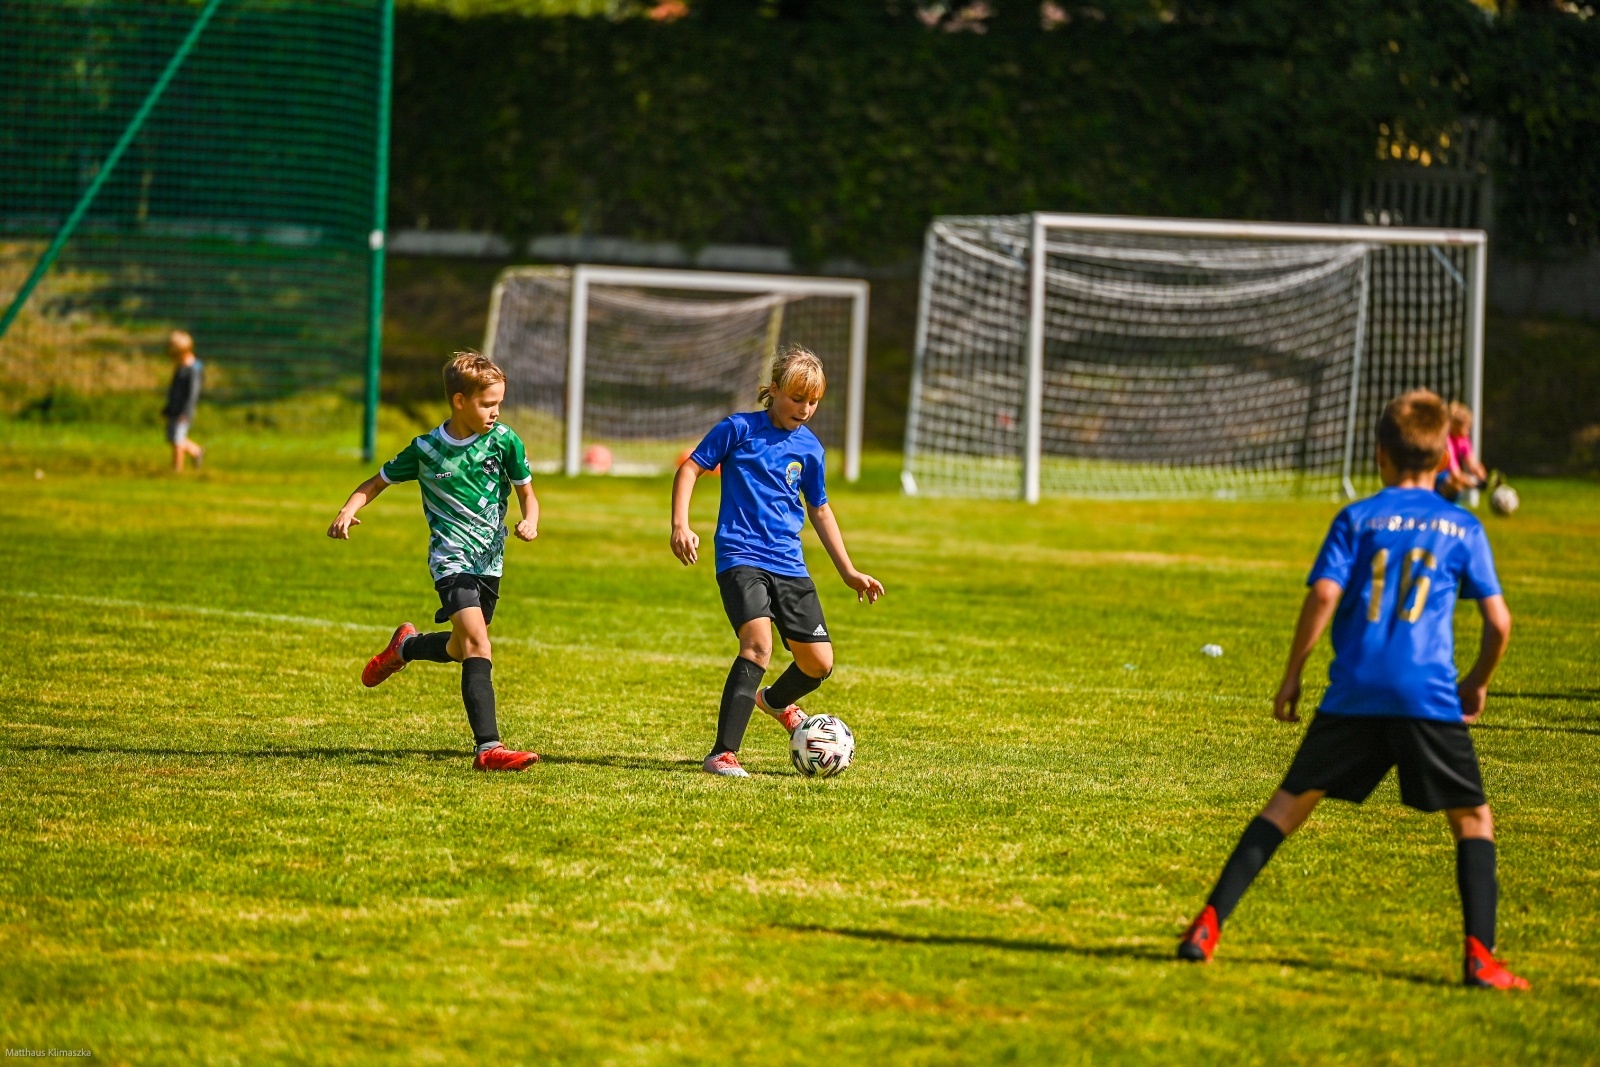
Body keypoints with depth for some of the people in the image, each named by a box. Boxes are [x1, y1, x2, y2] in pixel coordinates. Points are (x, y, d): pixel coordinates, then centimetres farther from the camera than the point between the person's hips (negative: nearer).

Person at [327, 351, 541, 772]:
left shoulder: (504, 441, -1)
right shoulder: (427, 450, -5)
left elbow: (526, 492, 8)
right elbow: (377, 482, 7)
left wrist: (530, 522, -15)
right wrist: (348, 510, -12)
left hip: (490, 561, 5)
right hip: (452, 559, -5)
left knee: (461, 649, 17)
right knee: (477, 645, -22)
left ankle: (405, 646, 51)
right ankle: (489, 748, -29)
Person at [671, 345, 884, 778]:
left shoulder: (809, 447, 11)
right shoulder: (739, 429, -2)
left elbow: (819, 510, 23)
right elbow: (690, 468, 2)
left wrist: (849, 572, 23)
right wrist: (681, 526, -12)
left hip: (789, 564, 5)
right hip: (740, 557, -5)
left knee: (819, 662, 3)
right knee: (759, 642, -27)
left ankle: (776, 700, 40)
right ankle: (723, 755, -24)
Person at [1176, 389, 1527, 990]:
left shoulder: (1357, 519, 7)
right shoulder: (1463, 529, 9)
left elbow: (1323, 596, -6)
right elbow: (1499, 623, 5)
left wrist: (1292, 675, 3)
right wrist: (1478, 683, 22)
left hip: (1354, 693, 1)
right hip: (1429, 695, -1)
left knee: (1289, 804, 10)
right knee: (1472, 819, 11)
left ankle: (1209, 924, 3)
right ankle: (1479, 956, -4)